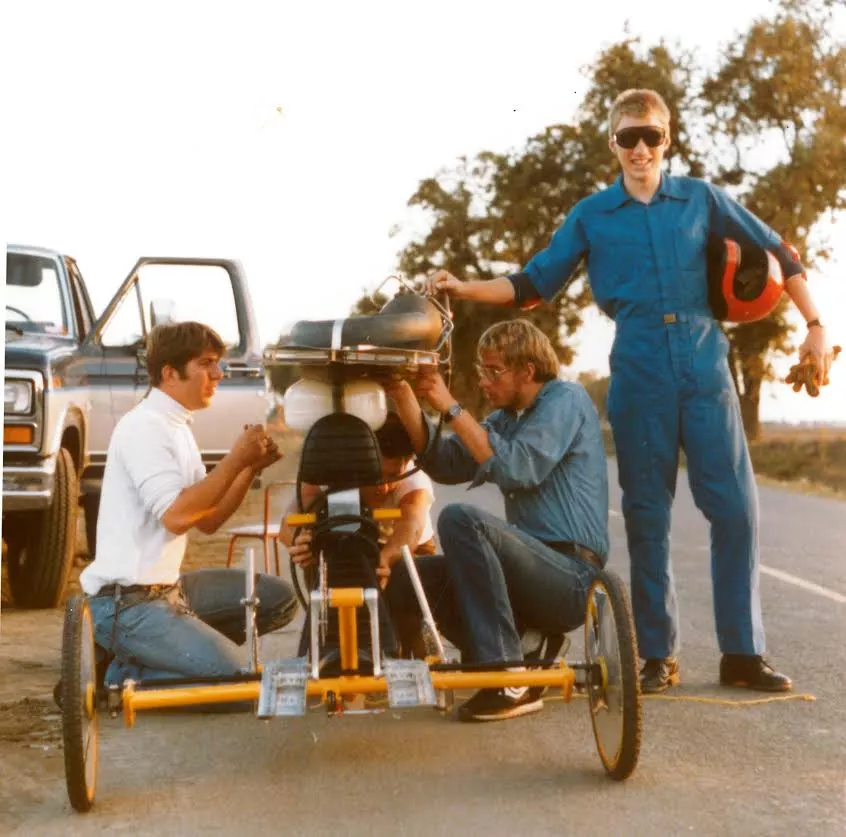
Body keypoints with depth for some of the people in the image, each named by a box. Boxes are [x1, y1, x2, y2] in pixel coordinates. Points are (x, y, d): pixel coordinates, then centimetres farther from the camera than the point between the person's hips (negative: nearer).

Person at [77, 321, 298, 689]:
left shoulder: (177, 427, 14)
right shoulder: (144, 427, -15)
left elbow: (207, 520, 14)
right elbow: (176, 516, -25)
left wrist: (251, 467, 0)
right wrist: (236, 459, -18)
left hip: (168, 587, 10)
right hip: (127, 603, -10)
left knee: (279, 598, 9)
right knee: (238, 678, -19)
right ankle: (126, 676, -1)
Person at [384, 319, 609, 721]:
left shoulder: (566, 400, -4)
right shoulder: (506, 418, 20)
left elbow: (516, 470, -20)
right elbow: (442, 462, 8)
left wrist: (451, 408, -18)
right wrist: (404, 395, -3)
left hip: (572, 576, -8)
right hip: (535, 572, 8)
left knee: (461, 519, -30)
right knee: (401, 578, -2)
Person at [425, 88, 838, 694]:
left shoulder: (701, 199, 9)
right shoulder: (591, 216, 10)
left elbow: (778, 254, 13)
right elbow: (533, 285, 12)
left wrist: (816, 327, 9)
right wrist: (464, 289, -1)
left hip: (705, 367, 0)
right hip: (639, 376, 0)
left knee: (736, 507, -4)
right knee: (647, 516, 3)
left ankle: (744, 652, 4)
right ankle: (658, 654, 12)